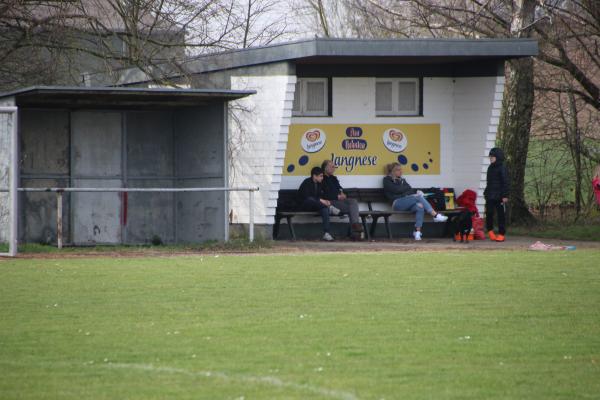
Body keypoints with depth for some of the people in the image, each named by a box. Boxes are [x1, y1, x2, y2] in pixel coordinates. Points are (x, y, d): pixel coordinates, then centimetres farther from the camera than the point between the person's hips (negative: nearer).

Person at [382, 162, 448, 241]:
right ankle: (435, 215, -31)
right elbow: (396, 190, -5)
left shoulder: (402, 180, 30)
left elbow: (410, 190, 17)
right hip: (397, 204, -6)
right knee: (418, 197, -28)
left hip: (408, 204, 6)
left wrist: (416, 192, -4)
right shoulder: (387, 180, 12)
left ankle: (417, 231, -38)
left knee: (420, 206, -30)